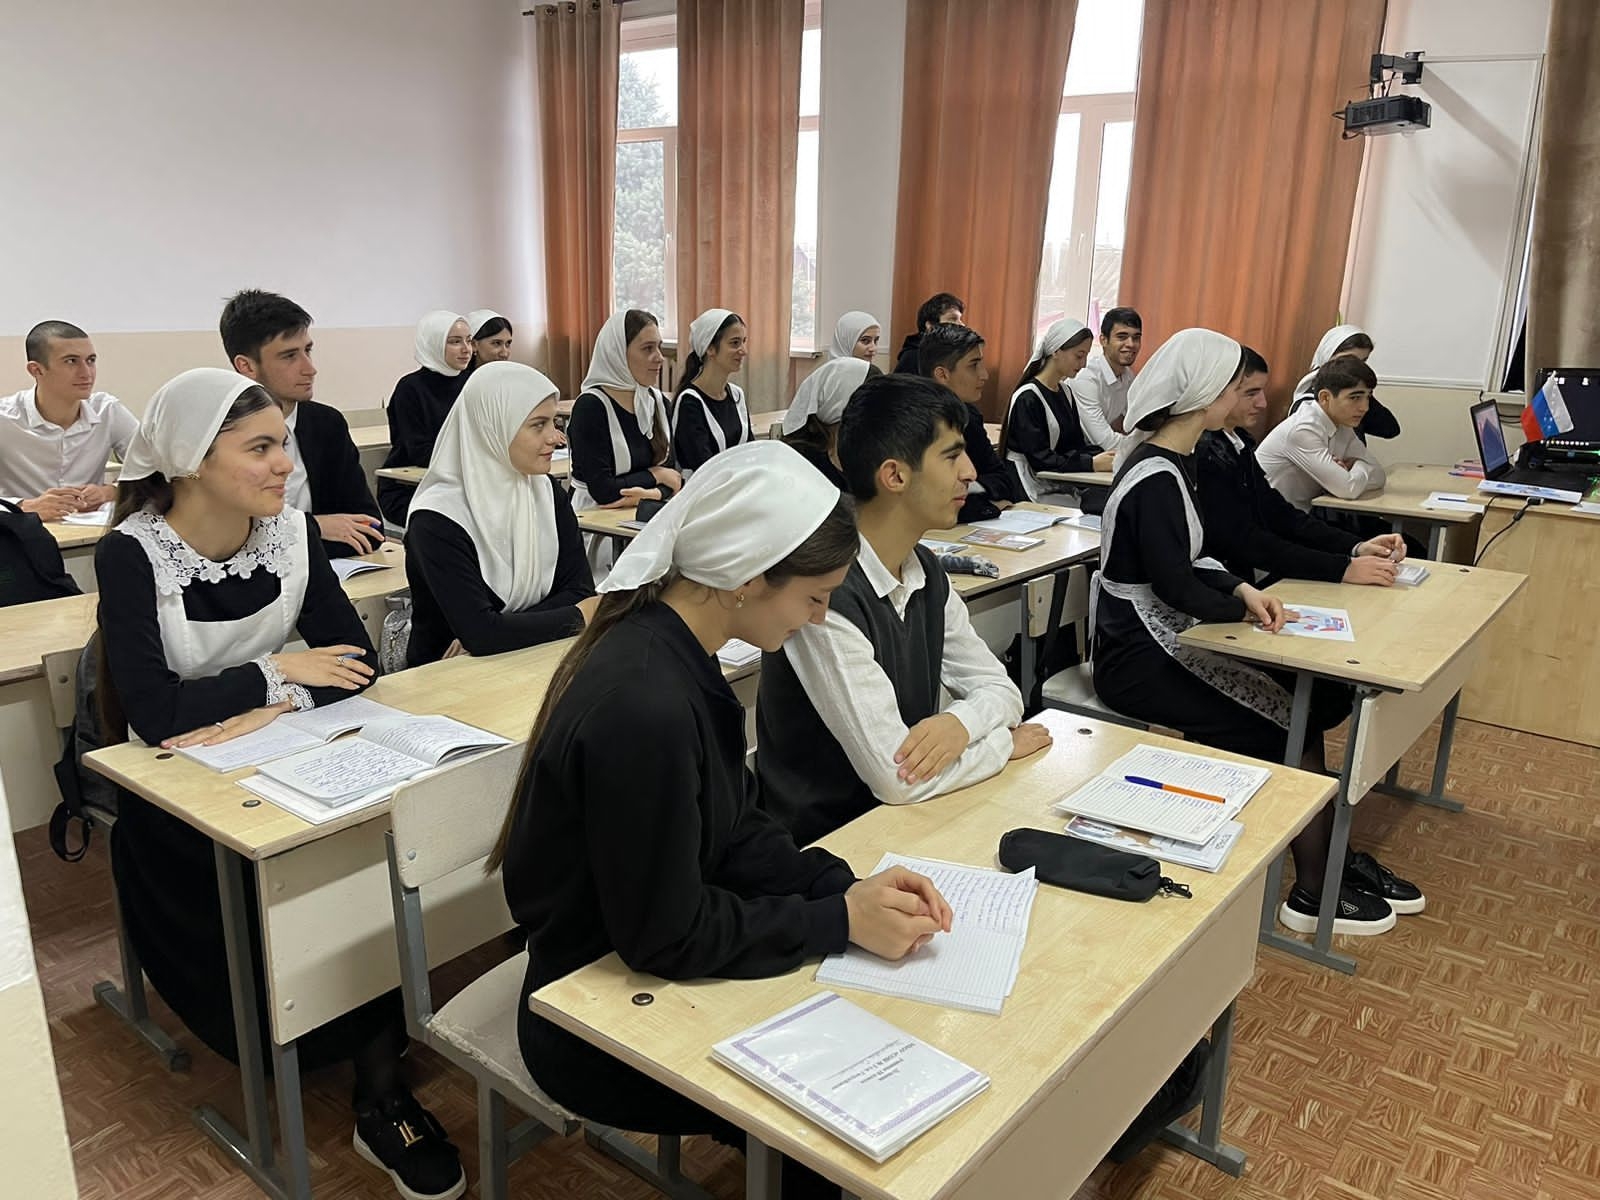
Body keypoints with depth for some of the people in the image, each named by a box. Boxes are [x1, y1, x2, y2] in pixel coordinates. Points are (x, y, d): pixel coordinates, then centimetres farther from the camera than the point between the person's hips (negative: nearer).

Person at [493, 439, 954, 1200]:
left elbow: (734, 830, 2)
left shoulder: (673, 652, -5)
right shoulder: (645, 708, -34)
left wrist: (843, 885, -11)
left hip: (641, 964, 8)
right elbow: (666, 936, -26)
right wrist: (842, 921, -19)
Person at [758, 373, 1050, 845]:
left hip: (904, 822, 7)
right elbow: (897, 778, -26)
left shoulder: (926, 571, 2)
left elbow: (1000, 687, 8)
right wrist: (1007, 742, -10)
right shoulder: (827, 595, -26)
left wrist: (959, 722, -16)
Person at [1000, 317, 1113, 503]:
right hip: (1035, 493, -7)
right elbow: (1040, 459, -17)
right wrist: (1092, 463, -23)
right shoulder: (1028, 398, -12)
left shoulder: (1065, 392, 13)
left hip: (1061, 486, 7)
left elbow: (1076, 444, 10)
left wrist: (1105, 456, -9)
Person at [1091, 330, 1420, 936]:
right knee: (1290, 726, -6)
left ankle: (1327, 864, 14)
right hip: (1136, 660, -9)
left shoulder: (1169, 462, 8)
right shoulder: (1155, 480, -22)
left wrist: (1242, 589, -5)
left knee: (1305, 703, 5)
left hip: (1161, 641, 9)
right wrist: (1245, 608, -5)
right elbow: (1176, 586, -21)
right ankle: (1314, 893, 10)